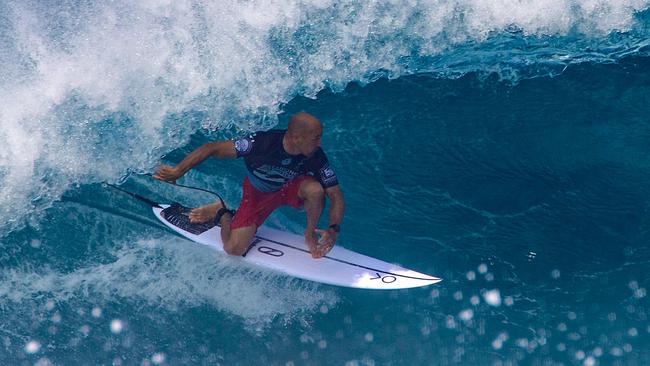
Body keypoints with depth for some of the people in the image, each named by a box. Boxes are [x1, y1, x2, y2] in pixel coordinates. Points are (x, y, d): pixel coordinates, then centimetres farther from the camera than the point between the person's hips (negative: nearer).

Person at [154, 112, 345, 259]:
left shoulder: (316, 157, -27)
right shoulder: (262, 142, -34)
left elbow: (336, 196, -22)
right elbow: (212, 148, -27)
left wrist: (334, 229, -39)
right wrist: (178, 171, -27)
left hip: (291, 189, 1)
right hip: (257, 193, -1)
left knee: (315, 189, -35)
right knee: (234, 249, -14)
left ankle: (310, 234, -5)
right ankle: (222, 213, 19)